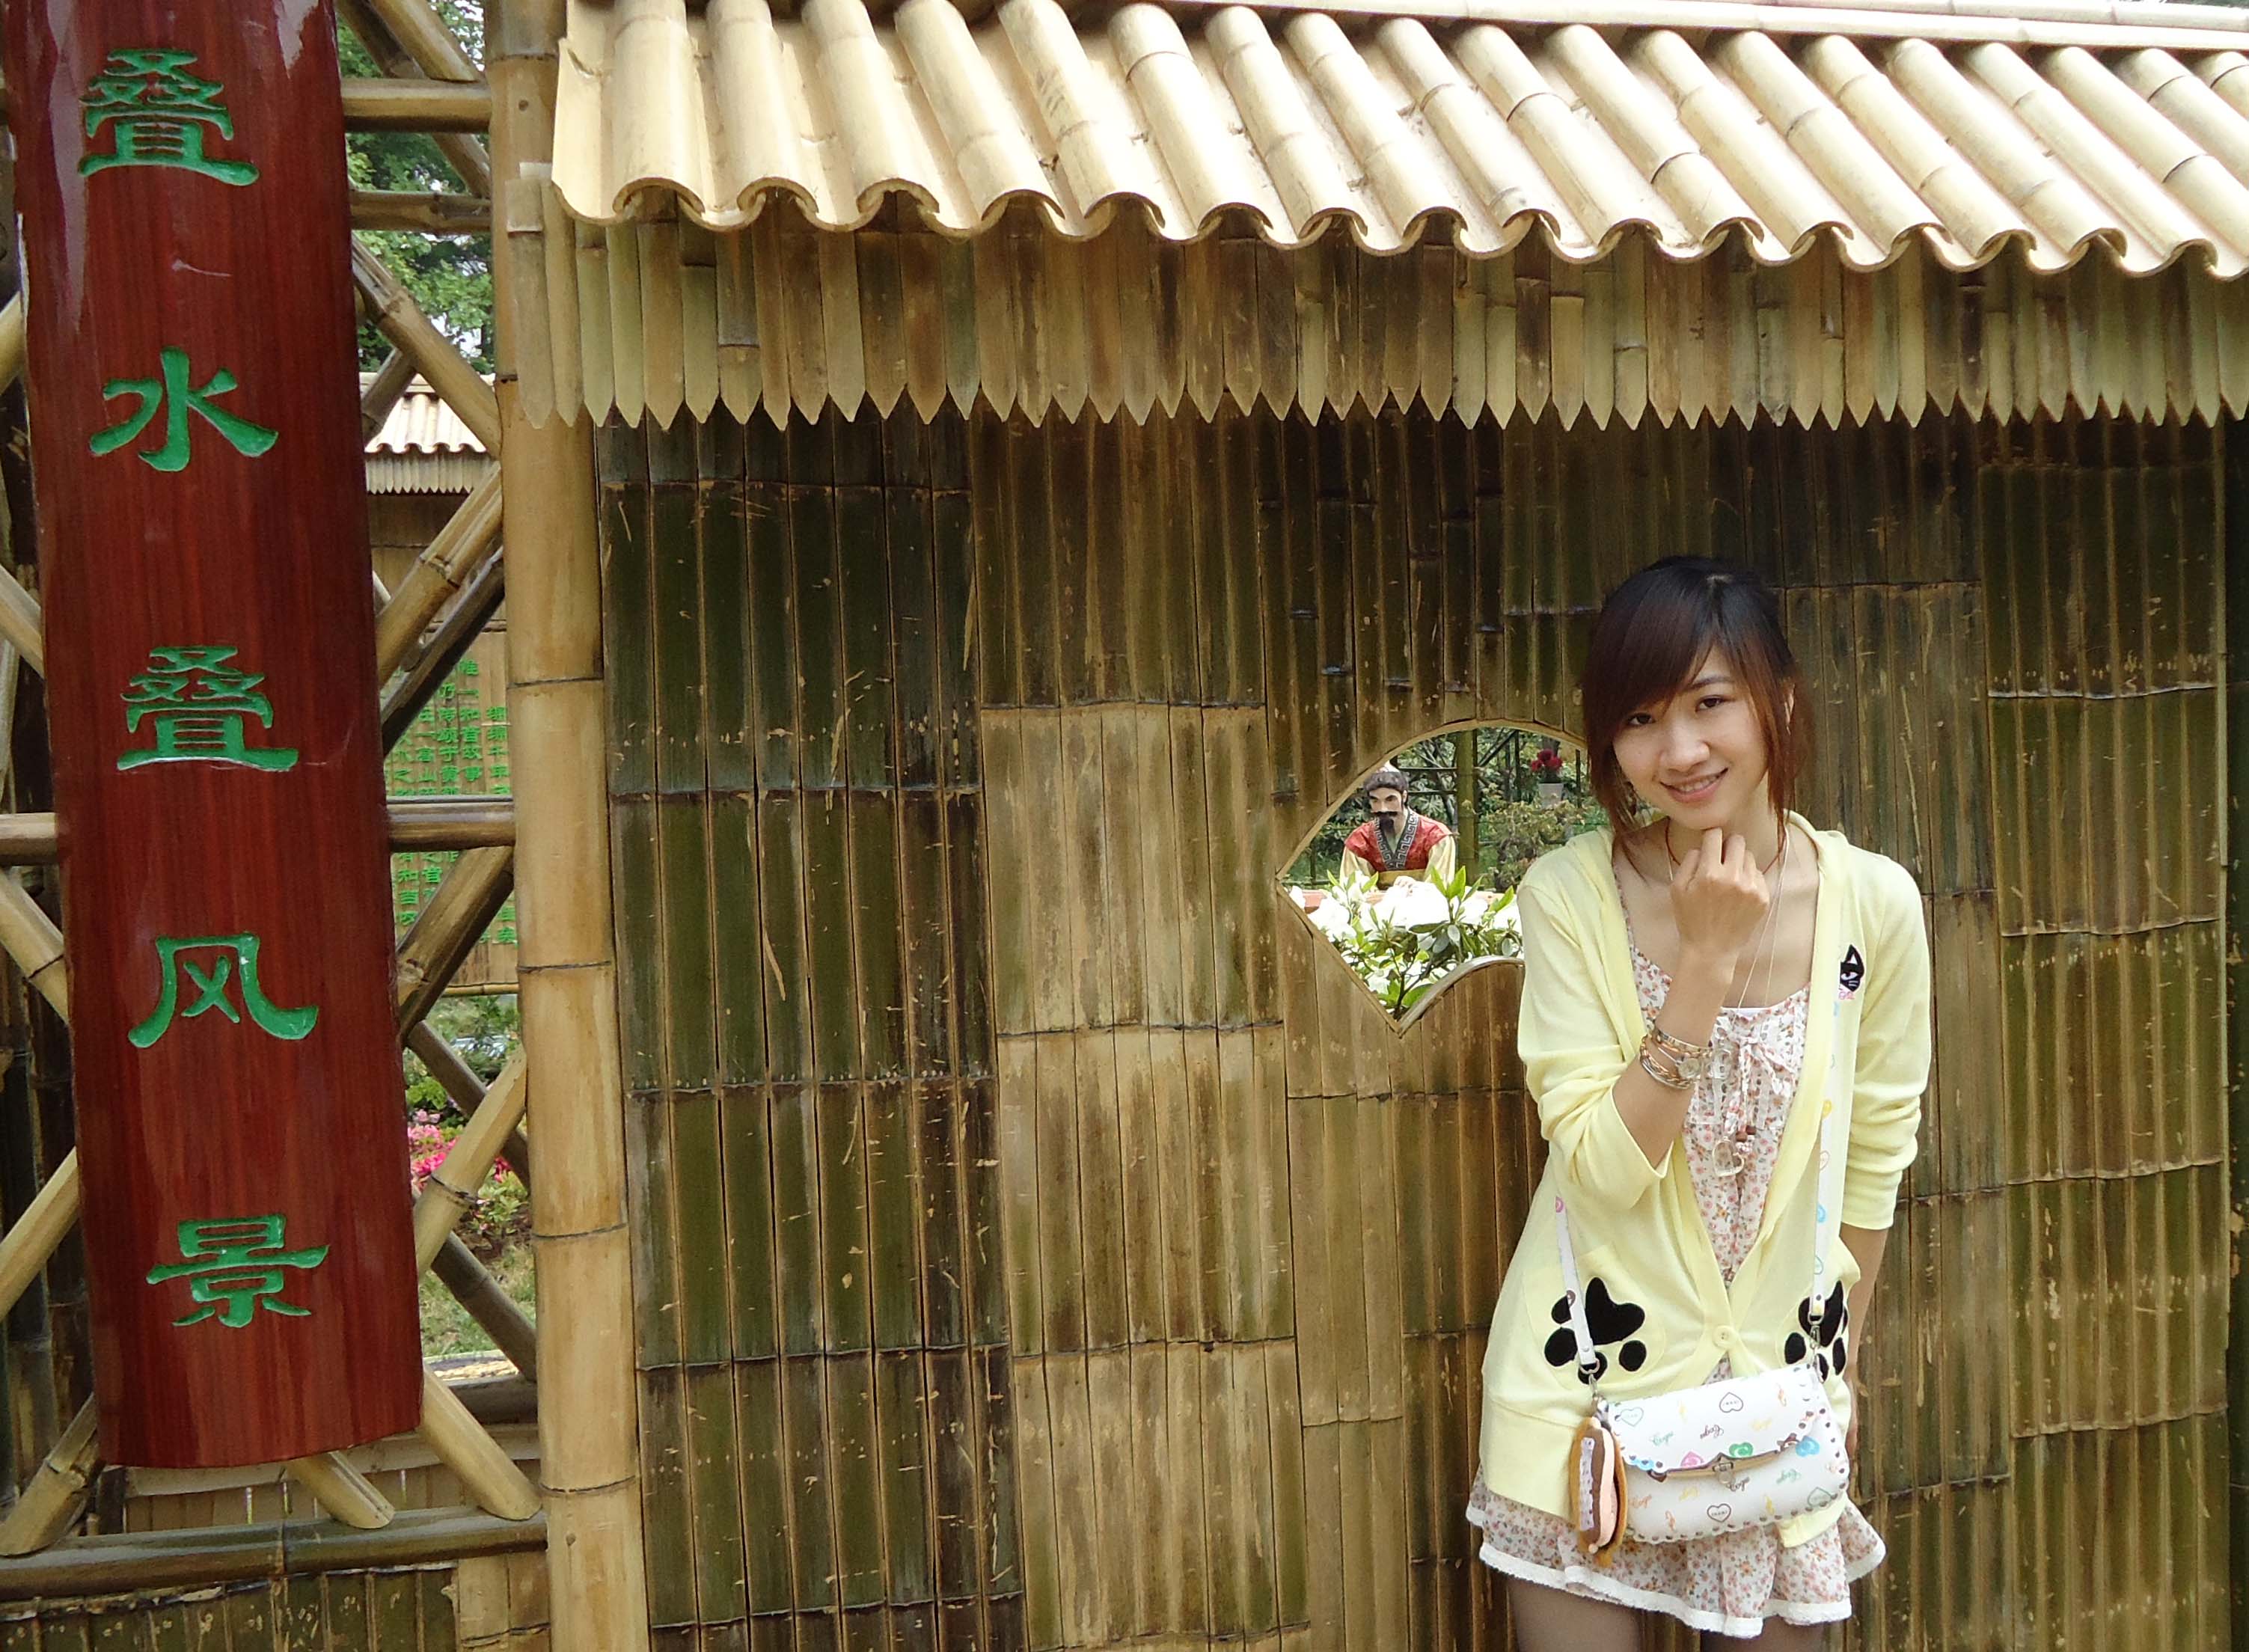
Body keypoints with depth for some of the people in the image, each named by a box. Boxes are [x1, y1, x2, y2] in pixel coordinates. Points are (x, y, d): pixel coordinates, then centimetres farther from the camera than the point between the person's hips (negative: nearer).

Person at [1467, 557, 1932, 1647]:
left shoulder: (1874, 902, -9)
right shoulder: (1570, 894, -14)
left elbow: (1874, 1154, 4)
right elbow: (1606, 1171, -18)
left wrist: (1842, 1362, 12)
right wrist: (1707, 956, -24)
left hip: (1781, 1374, 2)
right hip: (1594, 1371, -2)